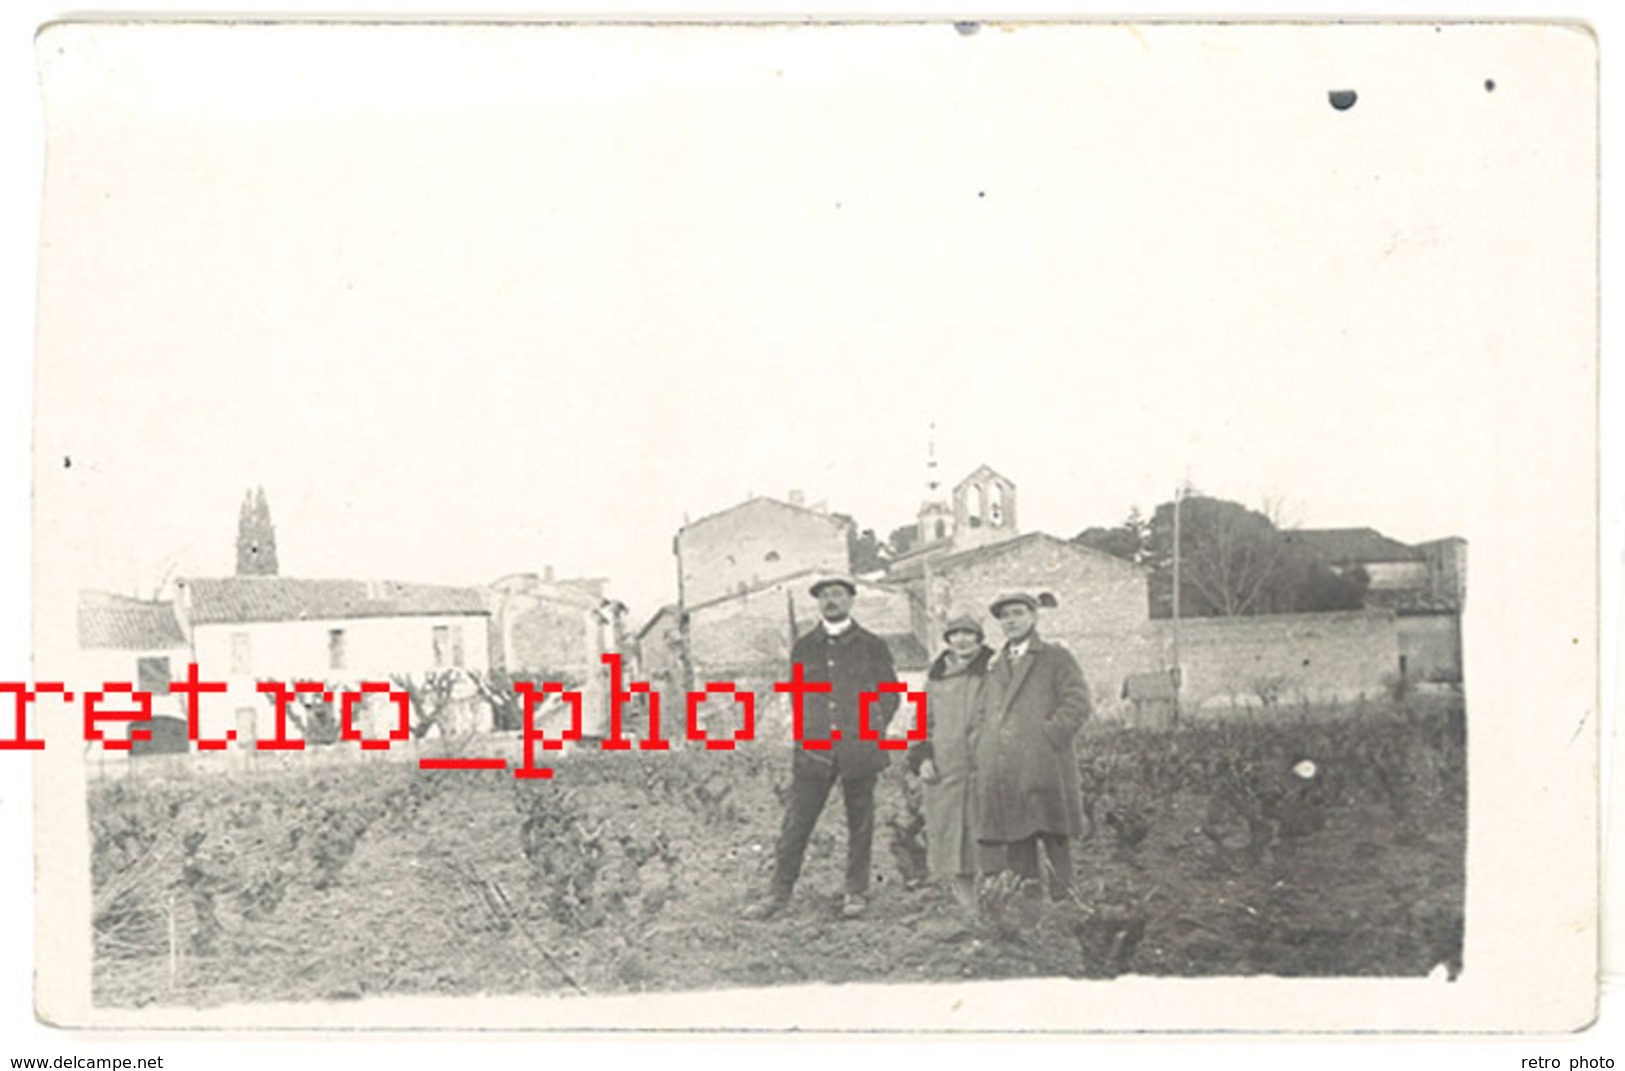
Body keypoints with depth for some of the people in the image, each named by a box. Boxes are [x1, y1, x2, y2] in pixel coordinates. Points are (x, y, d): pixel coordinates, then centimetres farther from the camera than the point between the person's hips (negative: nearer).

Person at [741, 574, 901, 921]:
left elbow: (890, 694, 8)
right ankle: (779, 891, 3)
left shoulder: (872, 646, 6)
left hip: (859, 748, -1)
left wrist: (872, 731, -2)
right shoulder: (803, 648, 12)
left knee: (859, 823, 3)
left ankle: (856, 893, 12)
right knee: (796, 821, -1)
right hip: (814, 750, 2)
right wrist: (806, 733, 7)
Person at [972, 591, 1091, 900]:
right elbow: (983, 713, 26)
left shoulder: (1056, 658, 7)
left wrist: (1049, 737, -12)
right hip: (1001, 773, 5)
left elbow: (1077, 703, -4)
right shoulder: (995, 665, 23)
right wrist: (982, 750, 10)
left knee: (1055, 842, -7)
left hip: (1043, 768, -5)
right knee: (1015, 845, 4)